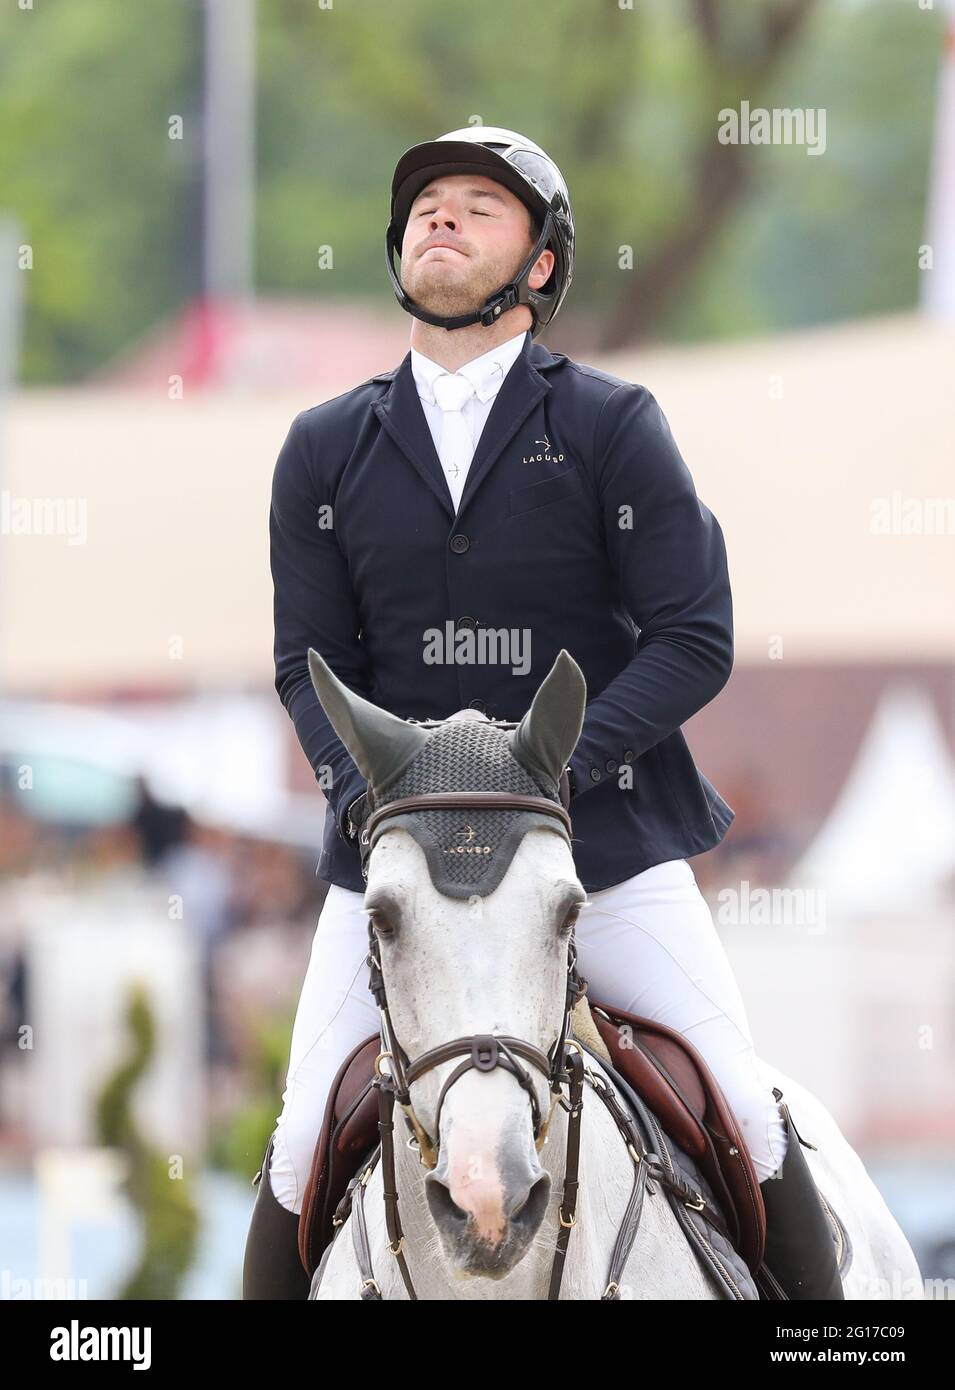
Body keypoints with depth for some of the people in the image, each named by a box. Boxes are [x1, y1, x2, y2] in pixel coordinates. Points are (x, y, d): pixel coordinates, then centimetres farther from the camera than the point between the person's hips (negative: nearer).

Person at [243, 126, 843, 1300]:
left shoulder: (614, 428, -1)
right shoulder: (324, 451, 7)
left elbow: (695, 641, -5)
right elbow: (310, 662, 7)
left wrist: (555, 763, -18)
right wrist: (369, 790, -13)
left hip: (605, 832, -2)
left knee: (747, 1118, -5)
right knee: (305, 1145, -5)